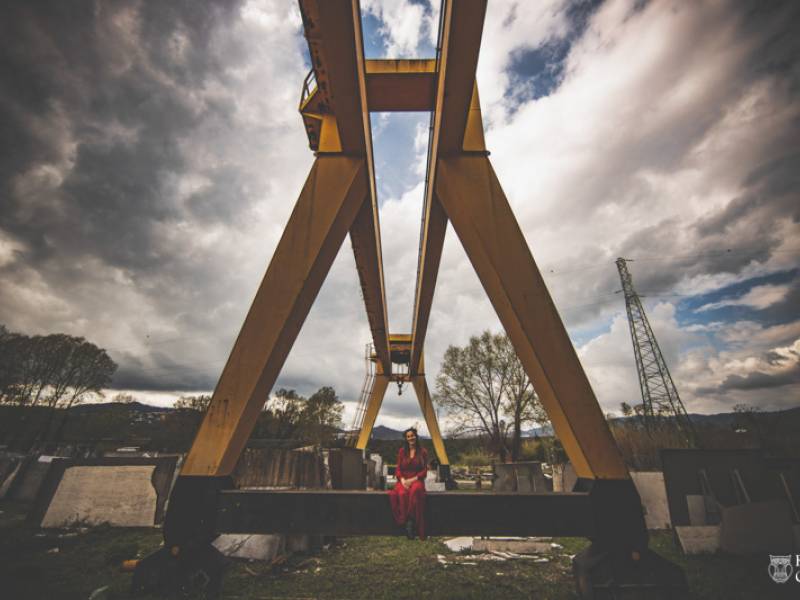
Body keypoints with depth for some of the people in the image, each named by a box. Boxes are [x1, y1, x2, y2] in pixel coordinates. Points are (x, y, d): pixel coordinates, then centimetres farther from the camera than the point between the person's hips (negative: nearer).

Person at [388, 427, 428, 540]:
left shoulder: (423, 452, 4)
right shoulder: (402, 451, 10)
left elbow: (424, 471, 2)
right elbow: (398, 469, 8)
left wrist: (412, 480, -11)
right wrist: (402, 480, -11)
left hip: (417, 480, -1)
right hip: (403, 480, 2)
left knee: (415, 490, -37)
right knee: (402, 493, -33)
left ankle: (410, 520, -24)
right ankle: (406, 521, -20)